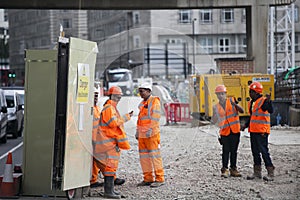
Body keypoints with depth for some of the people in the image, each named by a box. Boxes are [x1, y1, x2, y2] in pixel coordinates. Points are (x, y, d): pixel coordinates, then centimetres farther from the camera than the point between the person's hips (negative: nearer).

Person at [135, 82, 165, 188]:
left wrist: (150, 129, -20)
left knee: (154, 155, -8)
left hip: (152, 133, -8)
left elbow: (156, 116, -14)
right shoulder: (143, 103, 20)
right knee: (144, 156, 8)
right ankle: (148, 178, 14)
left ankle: (159, 178, -5)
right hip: (142, 134, 8)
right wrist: (138, 131, 19)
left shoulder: (155, 101, -5)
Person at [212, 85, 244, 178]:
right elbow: (214, 121, 5)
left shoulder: (231, 101, 4)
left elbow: (242, 111, -3)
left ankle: (233, 169, 14)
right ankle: (224, 169, -2)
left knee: (234, 151, 6)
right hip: (224, 132, 0)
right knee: (226, 151, -6)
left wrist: (235, 105, -20)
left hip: (235, 131, 0)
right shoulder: (216, 107, 8)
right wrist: (215, 112, -13)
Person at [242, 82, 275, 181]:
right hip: (253, 131, 9)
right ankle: (257, 172, 21)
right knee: (255, 151, 13)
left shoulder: (263, 101, -12)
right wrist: (246, 125, 17)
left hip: (261, 131, -9)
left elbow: (271, 111, -28)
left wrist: (268, 101, -42)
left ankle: (270, 172, -3)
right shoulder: (251, 103, 15)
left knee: (264, 151, -9)